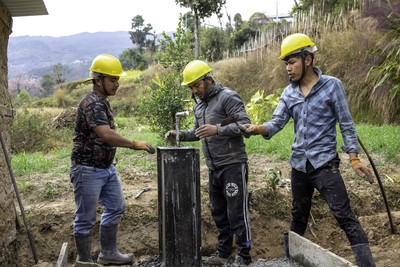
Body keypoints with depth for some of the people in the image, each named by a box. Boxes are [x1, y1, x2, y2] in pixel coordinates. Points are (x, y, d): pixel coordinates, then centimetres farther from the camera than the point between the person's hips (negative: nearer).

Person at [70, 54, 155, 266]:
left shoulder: (102, 102, 10)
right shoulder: (91, 104, -21)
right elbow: (106, 135, -33)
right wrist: (134, 144, -30)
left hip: (106, 167, 10)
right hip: (88, 170, -10)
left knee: (115, 207, 16)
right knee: (86, 218, 3)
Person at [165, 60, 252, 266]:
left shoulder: (228, 97, -10)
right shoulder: (199, 104, 15)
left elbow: (245, 125, -18)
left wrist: (218, 129, -30)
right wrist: (179, 135, 7)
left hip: (233, 164, -8)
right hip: (214, 168, 8)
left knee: (237, 212, -3)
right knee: (219, 212, 14)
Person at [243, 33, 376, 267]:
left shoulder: (332, 85, -7)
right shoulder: (289, 93, 6)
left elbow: (346, 124, -5)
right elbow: (277, 123, -1)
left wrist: (354, 158, -10)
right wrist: (259, 128, -22)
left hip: (325, 163, -5)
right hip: (299, 165, 5)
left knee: (345, 217, -8)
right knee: (298, 217, 18)